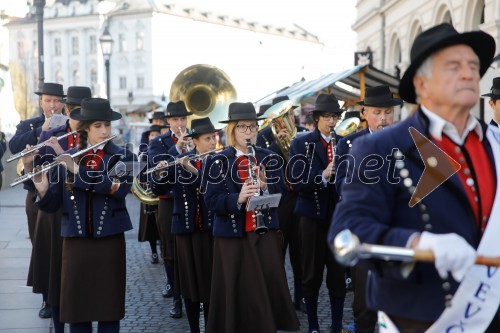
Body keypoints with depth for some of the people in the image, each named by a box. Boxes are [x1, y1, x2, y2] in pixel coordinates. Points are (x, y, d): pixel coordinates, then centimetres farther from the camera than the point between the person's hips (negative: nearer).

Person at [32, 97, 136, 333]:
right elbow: (53, 204, 1)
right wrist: (42, 189, -21)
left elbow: (119, 188, -20)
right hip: (75, 240, 1)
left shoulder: (122, 157, 0)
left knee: (109, 306, 4)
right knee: (76, 306, 5)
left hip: (109, 239, -1)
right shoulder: (66, 159, 4)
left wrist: (78, 170, -24)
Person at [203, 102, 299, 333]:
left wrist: (265, 185, -16)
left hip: (266, 233, 2)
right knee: (238, 291, 1)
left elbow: (282, 193, 2)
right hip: (232, 236, -2)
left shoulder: (269, 159, 6)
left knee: (270, 287, 3)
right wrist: (237, 198, -26)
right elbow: (211, 201, -10)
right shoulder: (219, 162, -3)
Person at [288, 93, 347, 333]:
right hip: (312, 216, -2)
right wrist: (323, 176, -27)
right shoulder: (301, 144, -3)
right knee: (312, 275, 7)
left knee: (338, 274, 8)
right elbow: (296, 182, -13)